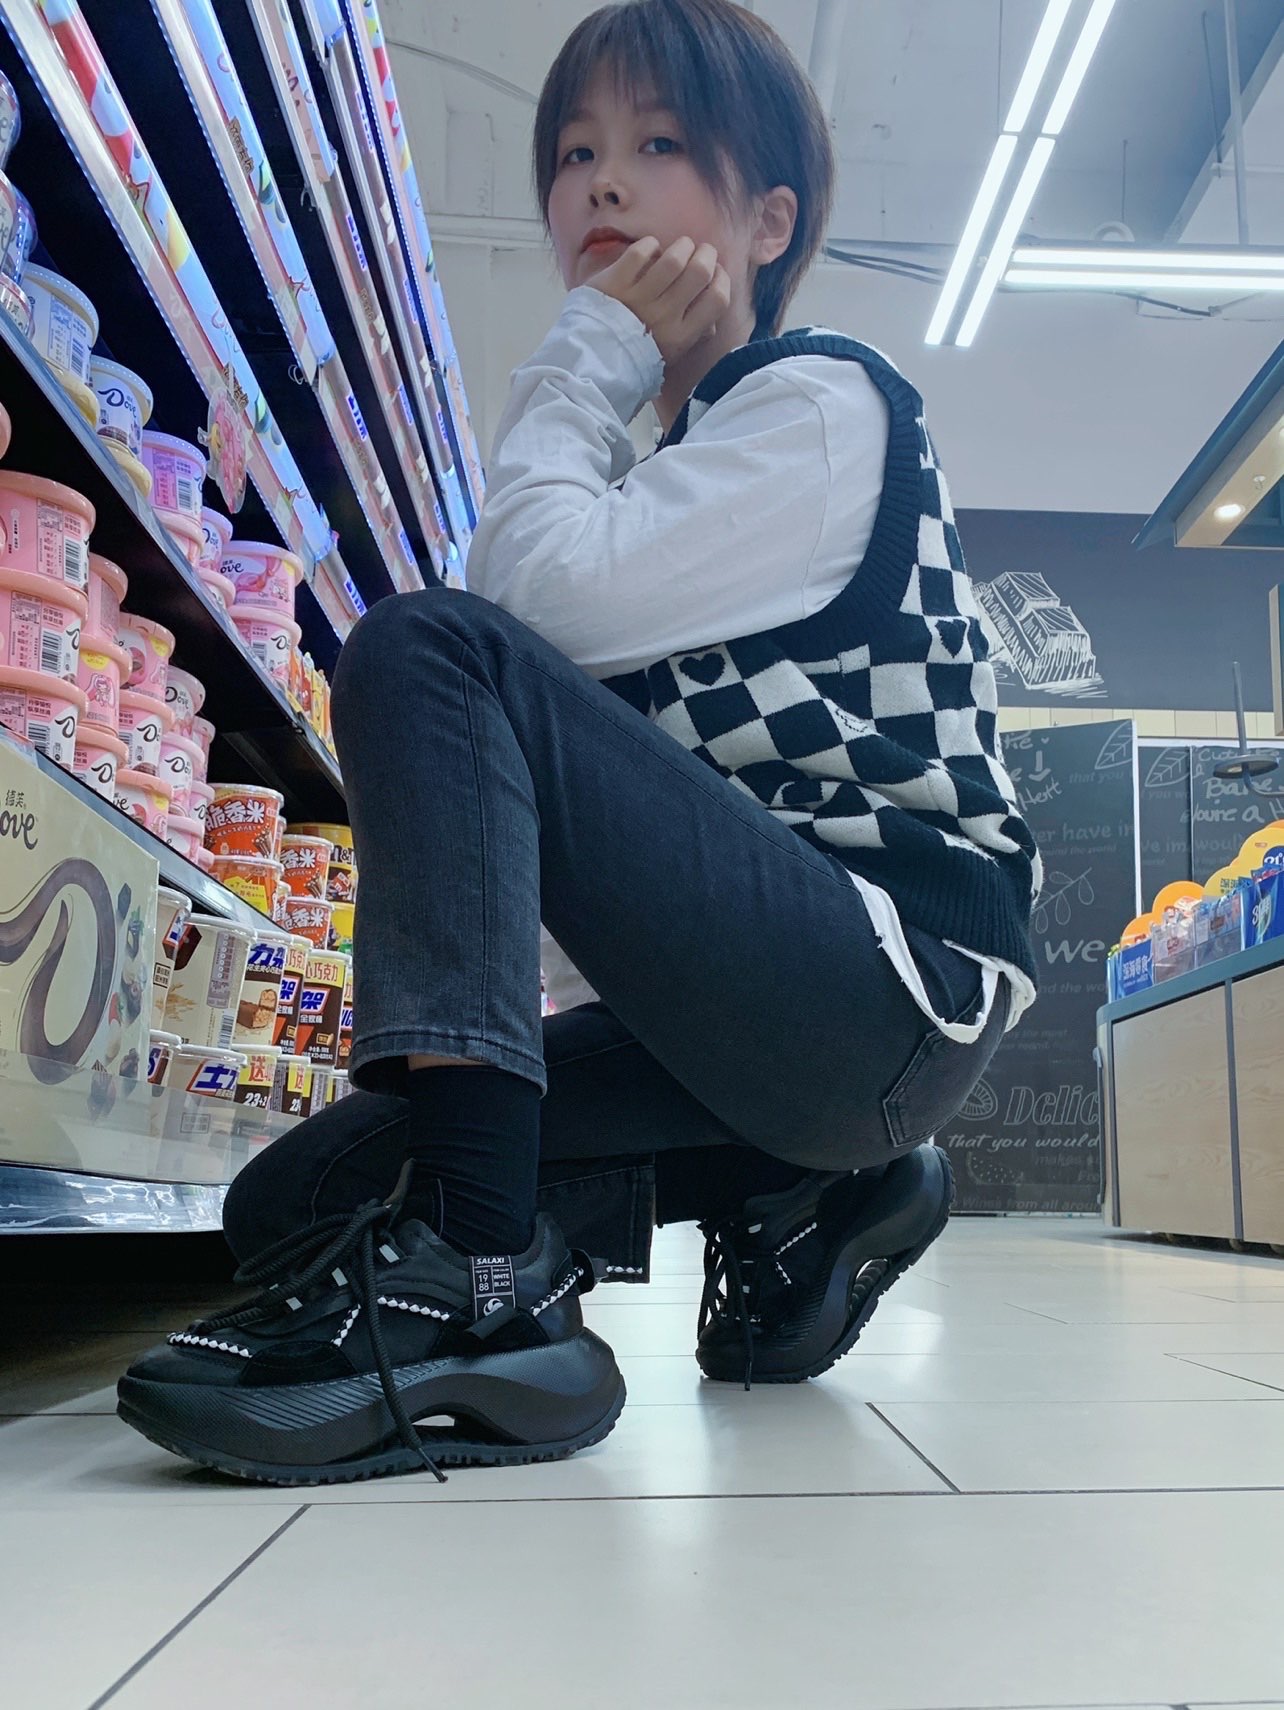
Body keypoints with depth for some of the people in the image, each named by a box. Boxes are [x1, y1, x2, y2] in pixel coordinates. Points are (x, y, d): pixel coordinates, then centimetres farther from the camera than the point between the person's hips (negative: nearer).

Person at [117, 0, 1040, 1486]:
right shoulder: (673, 464, 24)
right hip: (768, 1008, 9)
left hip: (901, 979, -8)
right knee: (295, 1199, 1)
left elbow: (536, 594, -17)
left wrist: (589, 357, -2)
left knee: (427, 648, -21)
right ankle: (795, 1195, 3)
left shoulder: (821, 400, -1)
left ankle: (476, 1280, -29)